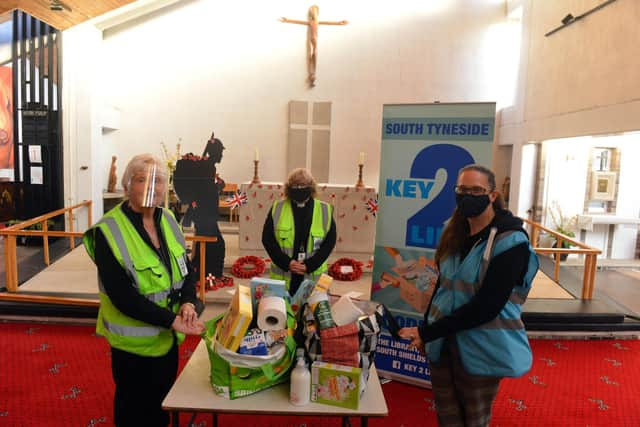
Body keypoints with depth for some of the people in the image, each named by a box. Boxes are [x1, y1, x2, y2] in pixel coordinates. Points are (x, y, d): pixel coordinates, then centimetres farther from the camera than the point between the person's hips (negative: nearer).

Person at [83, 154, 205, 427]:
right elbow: (122, 295, -23)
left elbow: (186, 270, 3)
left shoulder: (167, 220, -1)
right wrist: (171, 320, -27)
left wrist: (188, 302, -15)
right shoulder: (109, 232, -20)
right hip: (134, 342, -5)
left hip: (169, 337, 6)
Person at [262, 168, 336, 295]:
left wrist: (309, 265, -10)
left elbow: (329, 241, 1)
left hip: (313, 276, 0)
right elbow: (267, 238, 1)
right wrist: (287, 262, -11)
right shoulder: (277, 208, 1)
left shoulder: (324, 210, 1)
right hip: (283, 276, 0)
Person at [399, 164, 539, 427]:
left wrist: (427, 333, -21)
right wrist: (425, 330, 7)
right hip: (443, 343, 6)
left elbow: (485, 306, -23)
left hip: (482, 349, -5)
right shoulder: (456, 234, 4)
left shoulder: (510, 242, -17)